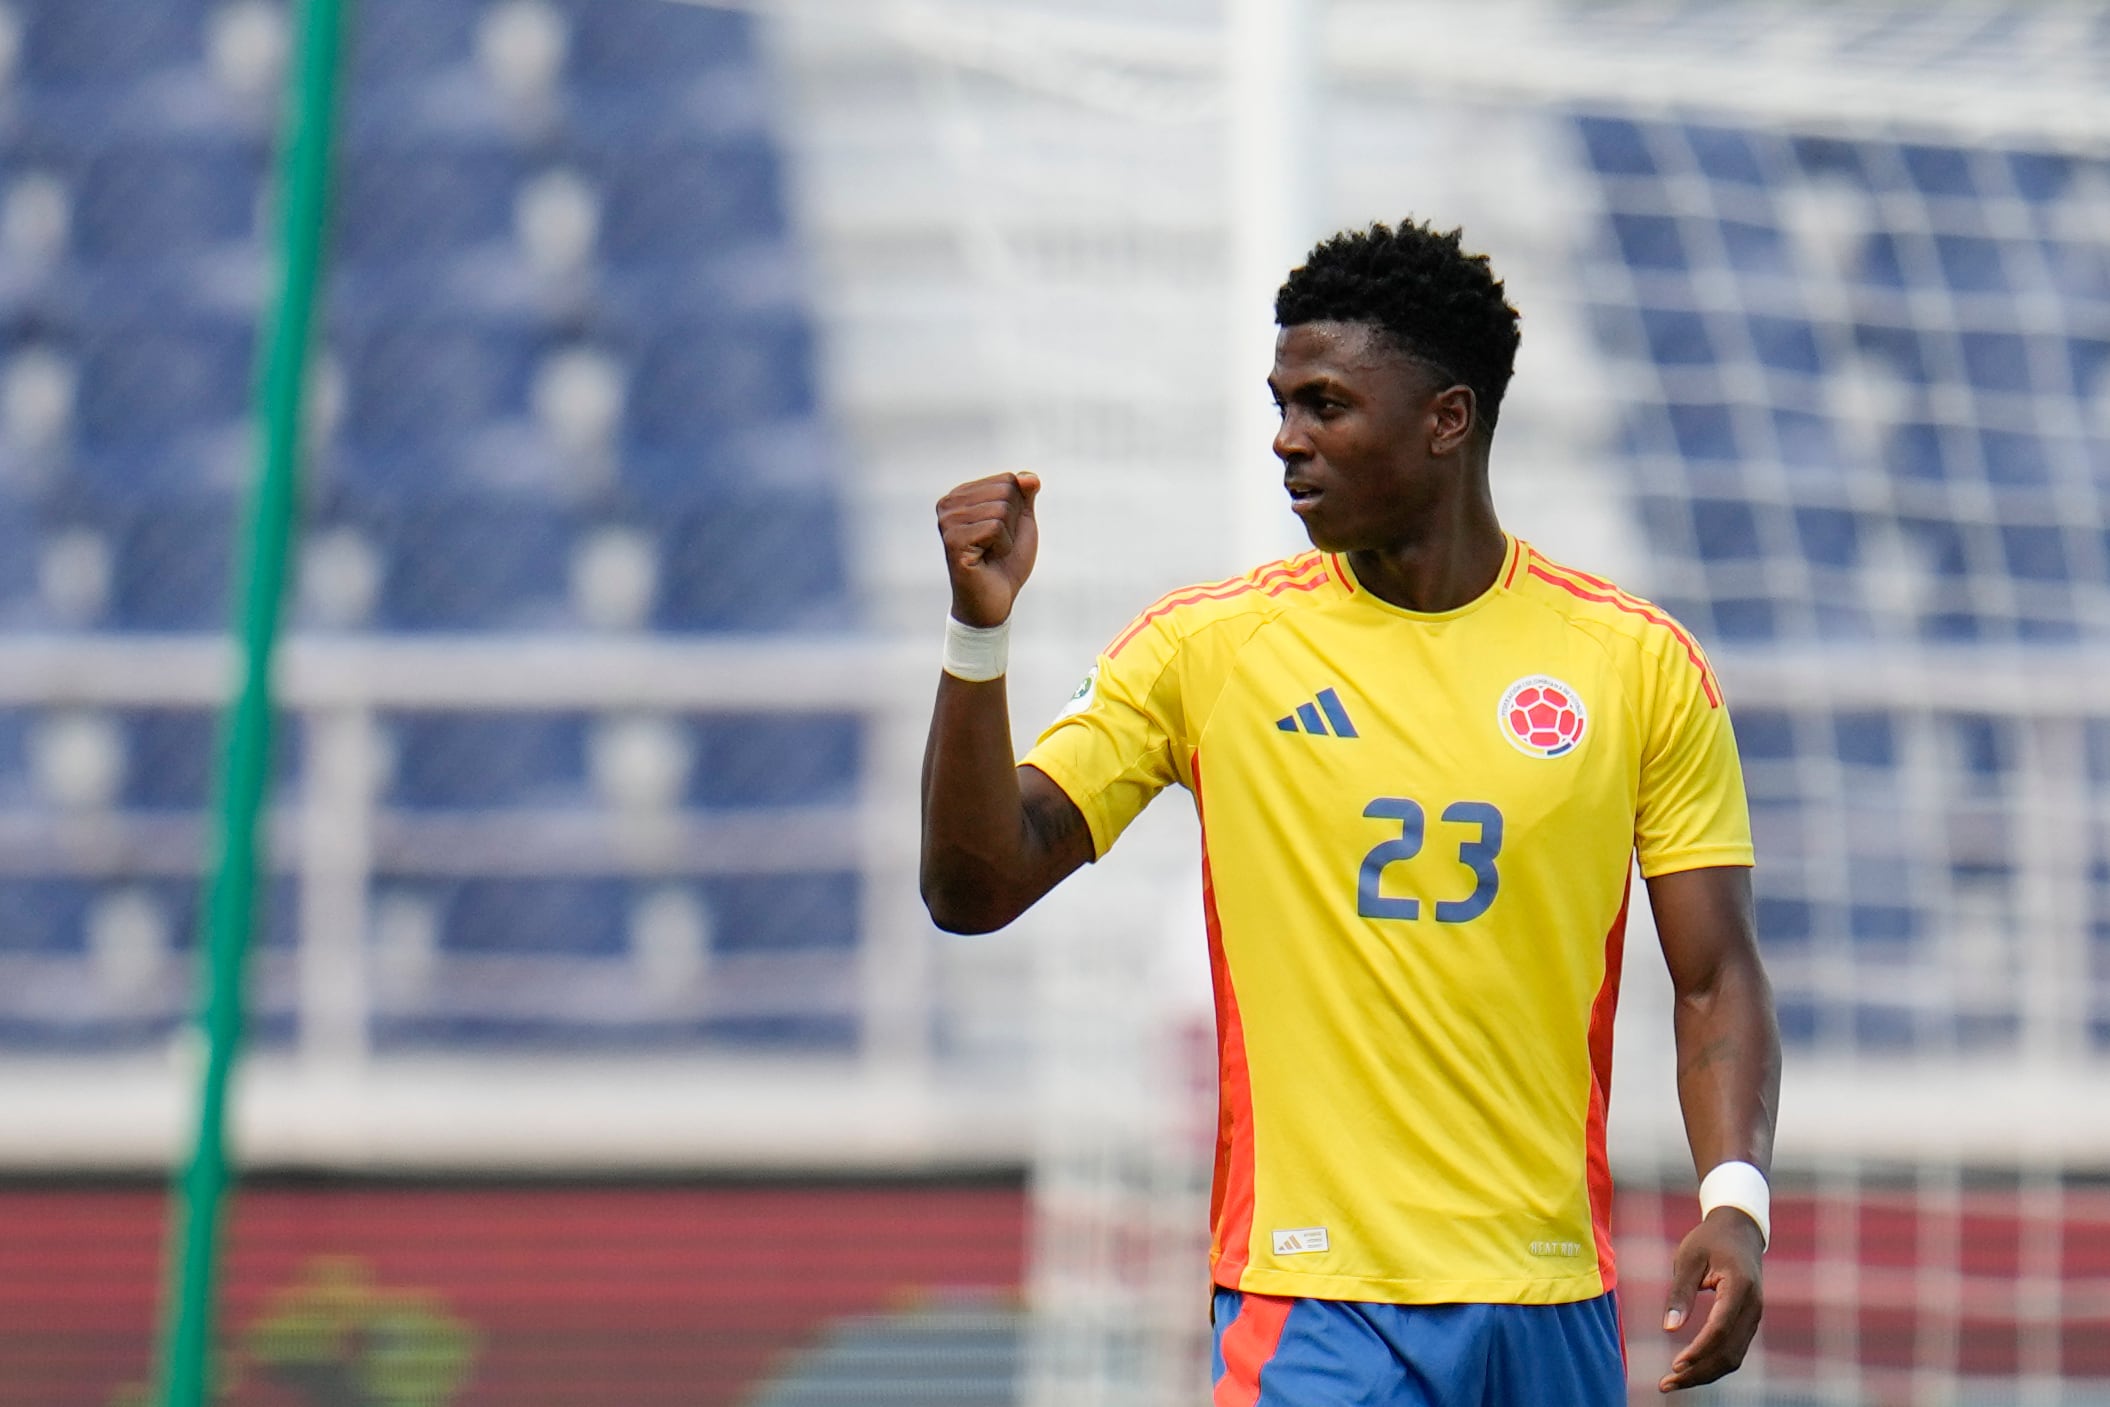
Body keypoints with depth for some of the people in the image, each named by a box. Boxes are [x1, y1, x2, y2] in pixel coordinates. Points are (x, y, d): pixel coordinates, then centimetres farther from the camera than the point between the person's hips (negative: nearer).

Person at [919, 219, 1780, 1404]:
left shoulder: (1638, 662, 4)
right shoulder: (1210, 647, 2)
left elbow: (1718, 980, 5)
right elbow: (978, 885, 0)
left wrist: (1736, 1201, -12)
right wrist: (980, 632, -14)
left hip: (1554, 1306, 2)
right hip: (1313, 1309, -2)